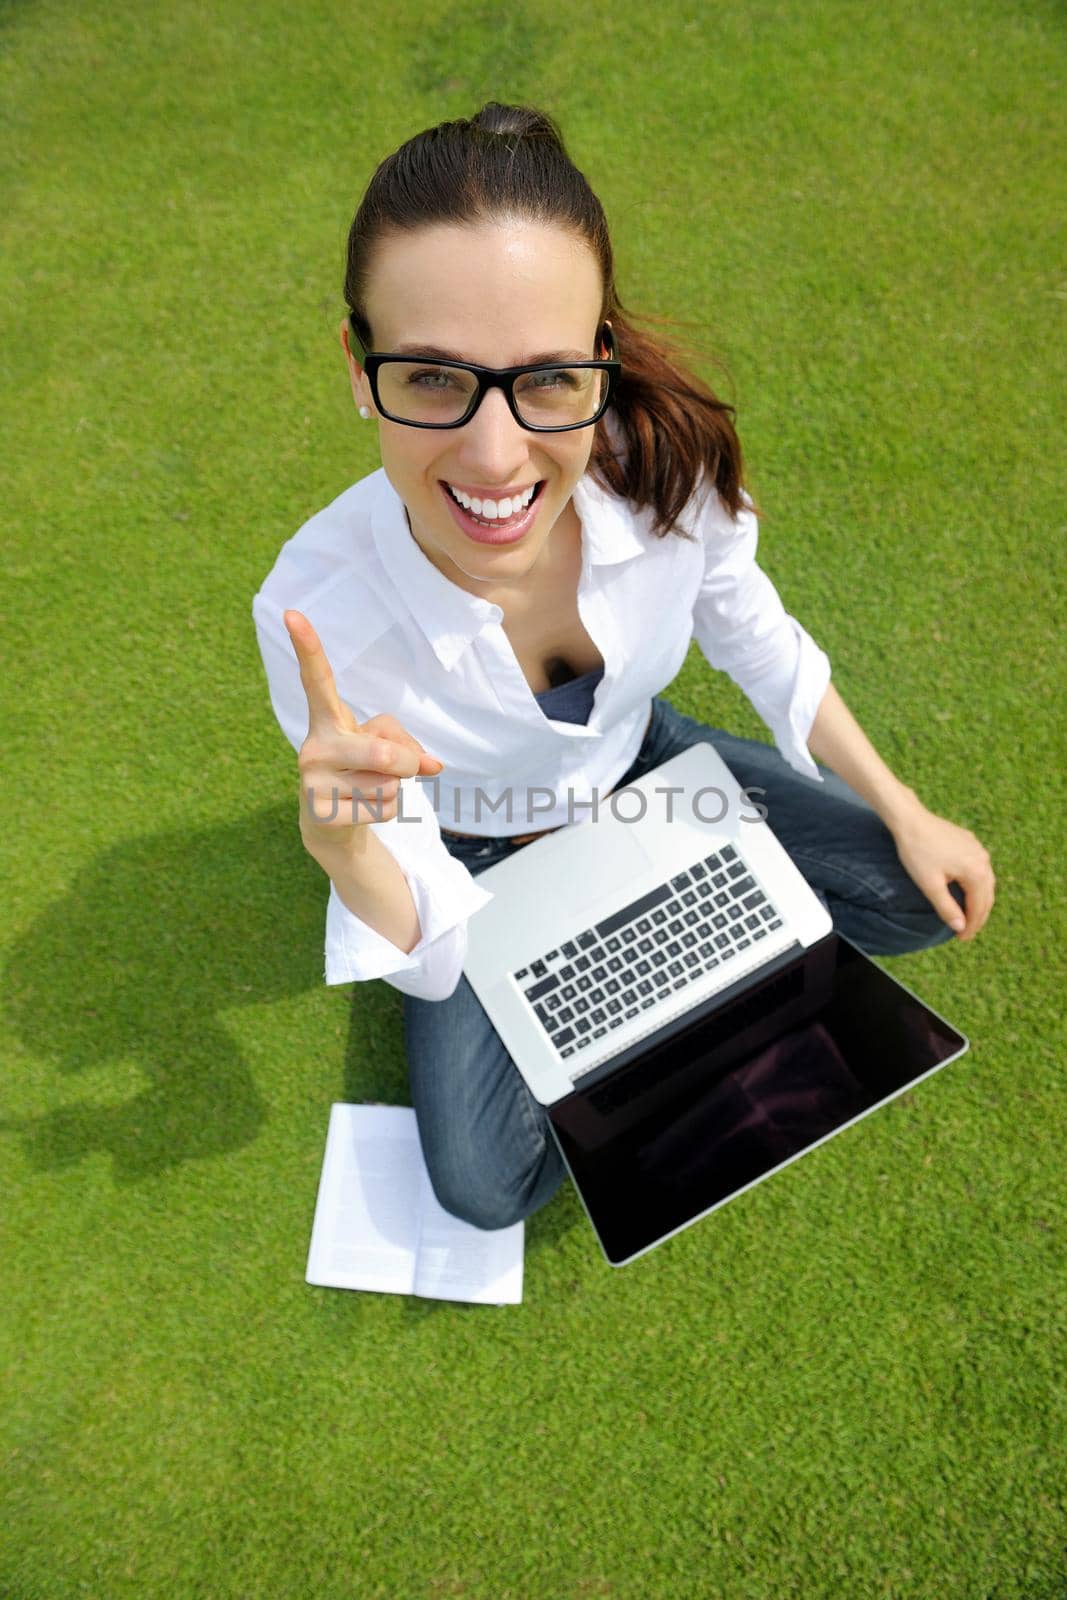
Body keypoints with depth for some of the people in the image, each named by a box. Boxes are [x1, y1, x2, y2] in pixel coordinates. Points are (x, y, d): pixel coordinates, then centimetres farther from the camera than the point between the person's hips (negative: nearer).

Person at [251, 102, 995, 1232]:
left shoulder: (670, 463, -29)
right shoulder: (320, 610, -35)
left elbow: (757, 643, -5)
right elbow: (433, 956, -25)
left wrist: (906, 814, -1)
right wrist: (339, 842, -48)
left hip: (641, 762, 3)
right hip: (480, 852, -1)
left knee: (924, 902, -2)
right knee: (485, 1187, -10)